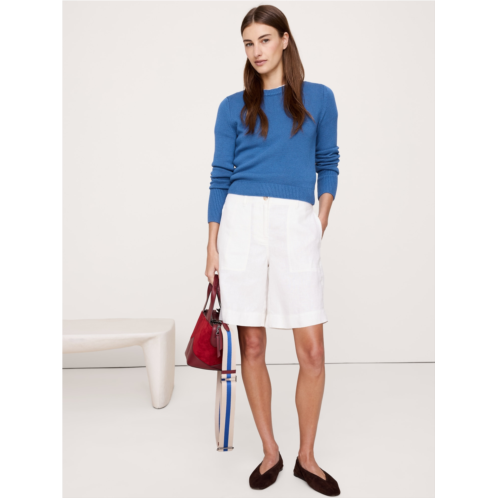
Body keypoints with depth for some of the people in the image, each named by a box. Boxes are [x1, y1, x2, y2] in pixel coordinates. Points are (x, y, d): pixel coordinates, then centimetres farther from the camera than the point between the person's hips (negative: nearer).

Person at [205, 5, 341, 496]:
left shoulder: (318, 98, 10)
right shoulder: (233, 107, 10)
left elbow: (327, 166, 12)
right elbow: (220, 178, 8)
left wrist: (320, 229, 3)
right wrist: (212, 247, 4)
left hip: (297, 226, 0)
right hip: (241, 223, 1)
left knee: (312, 351, -2)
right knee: (251, 346, 5)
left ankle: (306, 457, 19)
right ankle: (270, 452, 22)